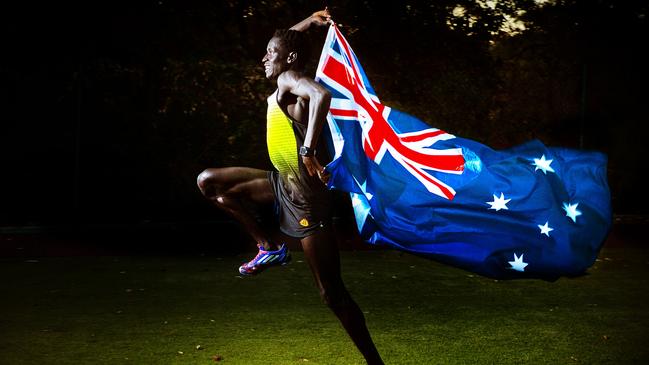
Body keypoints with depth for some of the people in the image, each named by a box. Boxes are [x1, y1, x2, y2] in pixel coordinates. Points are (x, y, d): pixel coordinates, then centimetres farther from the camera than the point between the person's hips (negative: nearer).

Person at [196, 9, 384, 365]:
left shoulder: (291, 79, -15)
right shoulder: (286, 83, 11)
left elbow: (322, 94, -39)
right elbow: (285, 41, 34)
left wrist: (309, 150, -40)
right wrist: (308, 21, 25)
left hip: (306, 195, -9)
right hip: (284, 184, 9)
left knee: (332, 293, -5)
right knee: (209, 182, 11)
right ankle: (269, 248, 13)